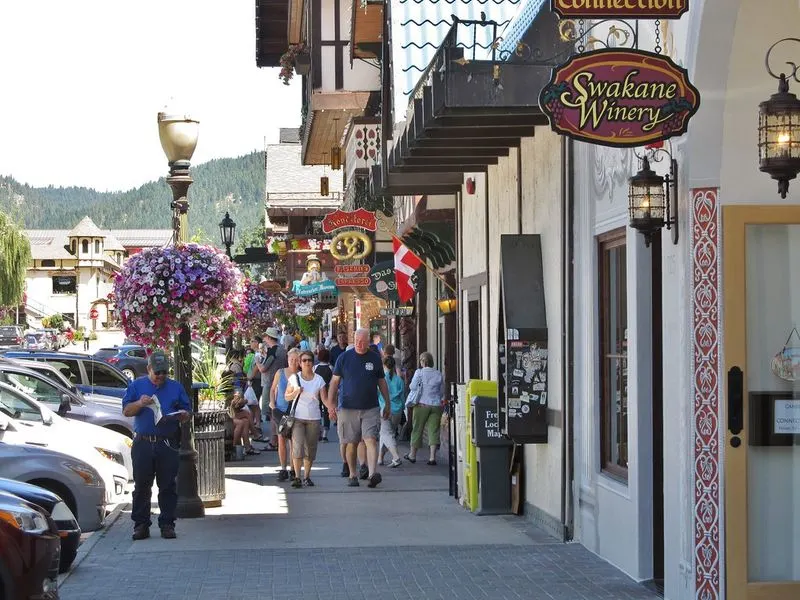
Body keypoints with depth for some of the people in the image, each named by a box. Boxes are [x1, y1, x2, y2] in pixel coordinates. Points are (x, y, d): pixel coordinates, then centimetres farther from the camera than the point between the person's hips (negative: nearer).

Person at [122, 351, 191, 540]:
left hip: (168, 444, 0)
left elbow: (187, 412, 14)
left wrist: (183, 416, -10)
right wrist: (140, 404, -14)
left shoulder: (176, 387, 13)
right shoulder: (136, 385, 10)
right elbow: (126, 411, 5)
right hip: (143, 444, 0)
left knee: (168, 486, 1)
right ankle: (141, 525, 7)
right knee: (141, 486, 2)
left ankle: (167, 524, 6)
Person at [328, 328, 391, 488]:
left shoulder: (375, 358, 6)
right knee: (352, 444, 6)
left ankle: (373, 473, -25)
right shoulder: (344, 357, 3)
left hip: (371, 409, 0)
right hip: (348, 408, 0)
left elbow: (382, 382, 15)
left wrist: (388, 404, 14)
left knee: (371, 440, -14)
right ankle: (352, 475, 18)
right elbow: (335, 381, 5)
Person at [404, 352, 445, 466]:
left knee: (417, 429, 10)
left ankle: (412, 455, 21)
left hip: (422, 404, -2)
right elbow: (442, 392, 10)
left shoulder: (419, 372, -5)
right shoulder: (438, 374, 4)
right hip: (436, 405, 2)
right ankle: (432, 456, -6)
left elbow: (412, 387, -4)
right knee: (434, 430, 1)